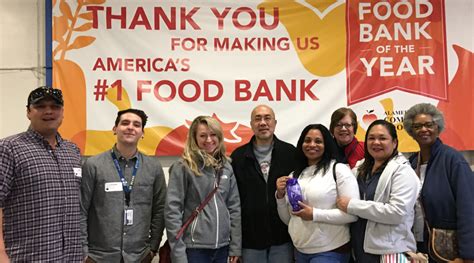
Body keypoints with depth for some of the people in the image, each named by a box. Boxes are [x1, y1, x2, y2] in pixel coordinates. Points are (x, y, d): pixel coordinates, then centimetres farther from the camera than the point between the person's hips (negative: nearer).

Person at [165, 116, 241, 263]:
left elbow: (234, 207, 8)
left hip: (222, 247, 5)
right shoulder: (183, 167, -7)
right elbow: (172, 210, -10)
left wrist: (235, 246, 5)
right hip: (194, 248, -4)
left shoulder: (226, 166, 7)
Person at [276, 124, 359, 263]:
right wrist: (280, 196, -5)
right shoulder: (295, 175, 7)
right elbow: (287, 219, 12)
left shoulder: (339, 169, -8)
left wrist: (315, 214, -18)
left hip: (330, 251, -5)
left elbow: (353, 213, -14)